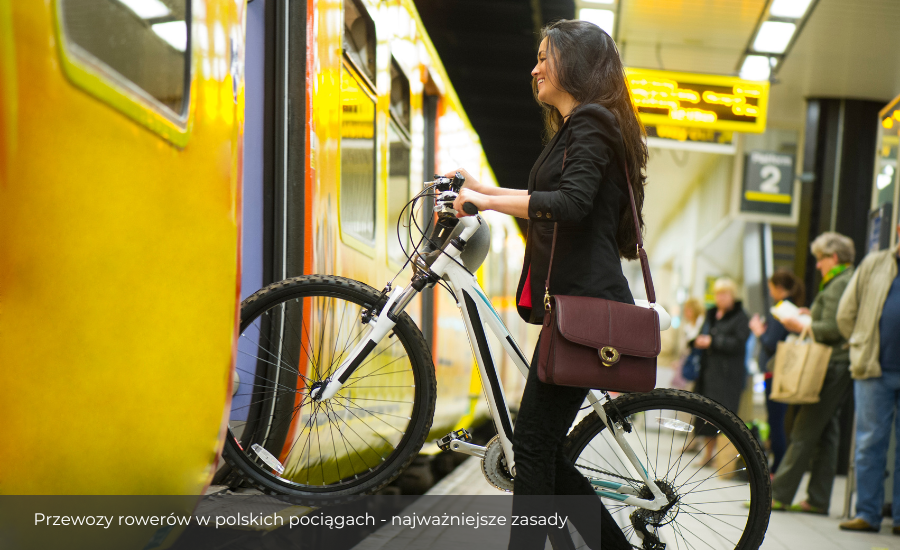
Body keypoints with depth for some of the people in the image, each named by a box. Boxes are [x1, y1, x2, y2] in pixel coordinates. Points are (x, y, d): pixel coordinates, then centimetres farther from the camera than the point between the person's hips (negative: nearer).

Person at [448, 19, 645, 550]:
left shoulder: (591, 123, -8)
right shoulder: (579, 126, 24)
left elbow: (571, 203, -23)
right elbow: (548, 198, 34)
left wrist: (487, 201, -18)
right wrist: (485, 189, 32)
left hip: (584, 305, -10)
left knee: (535, 445, -9)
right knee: (542, 449, 10)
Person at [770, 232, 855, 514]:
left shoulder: (840, 284, -13)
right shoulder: (846, 281, 19)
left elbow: (833, 329, -20)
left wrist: (803, 327, -8)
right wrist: (811, 316, 15)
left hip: (832, 366, -10)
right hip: (838, 366, 10)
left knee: (805, 432, -7)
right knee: (826, 432, 9)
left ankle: (779, 494, -4)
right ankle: (817, 499, 11)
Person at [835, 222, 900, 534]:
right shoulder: (874, 265, 8)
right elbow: (846, 313, 11)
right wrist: (863, 349, 7)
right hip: (875, 371, 1)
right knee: (870, 443, 2)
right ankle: (867, 514, 8)